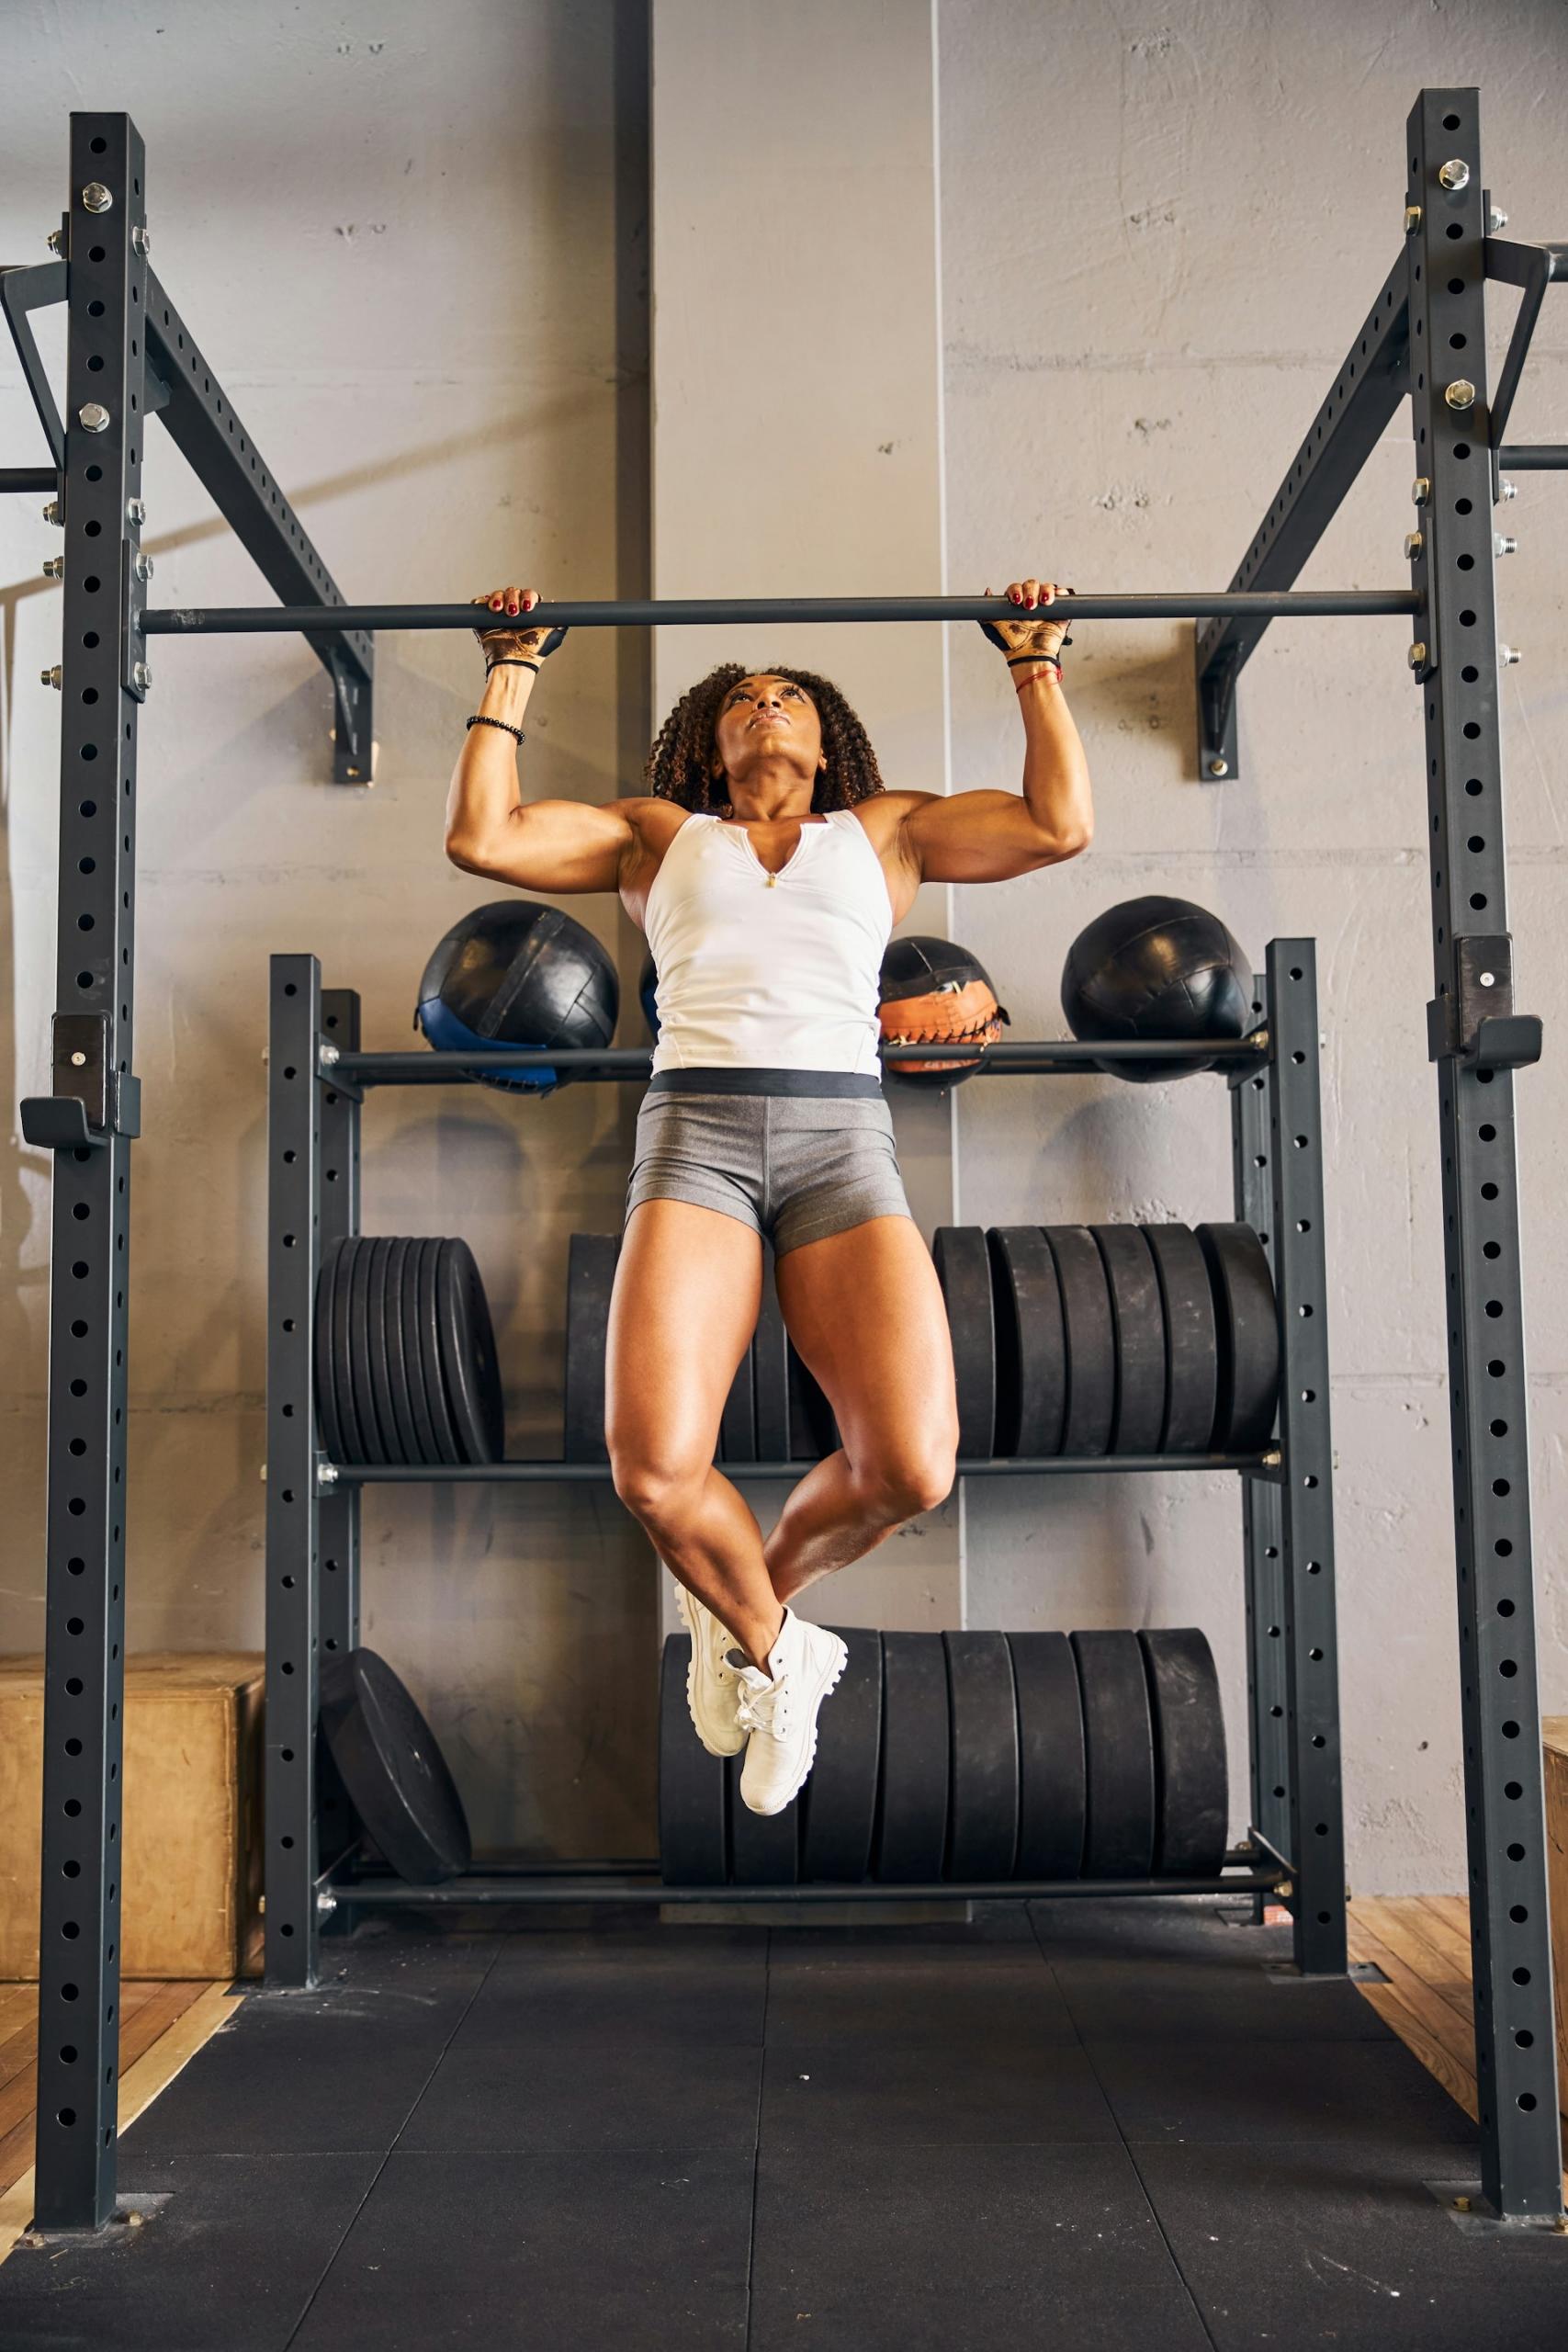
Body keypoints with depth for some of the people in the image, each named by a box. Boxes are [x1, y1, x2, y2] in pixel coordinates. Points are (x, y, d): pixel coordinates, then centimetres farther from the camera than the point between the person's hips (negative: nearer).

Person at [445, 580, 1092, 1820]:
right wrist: (515, 672, 21)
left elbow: (1060, 824, 14)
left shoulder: (884, 830, 24)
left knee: (912, 1467, -21)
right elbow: (483, 836, 14)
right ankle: (767, 1641, 11)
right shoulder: (658, 833, 25)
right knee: (655, 1471, -23)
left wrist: (1036, 663, 20)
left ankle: (752, 1601, 14)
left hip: (843, 1138, 1)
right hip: (695, 1131, 0)